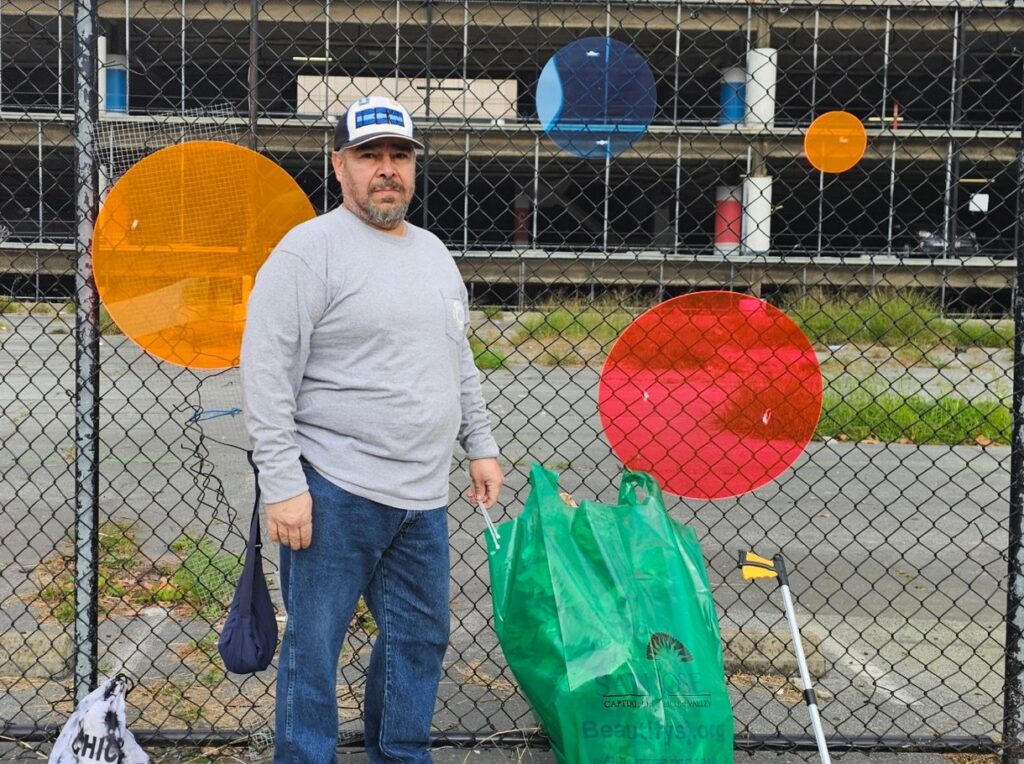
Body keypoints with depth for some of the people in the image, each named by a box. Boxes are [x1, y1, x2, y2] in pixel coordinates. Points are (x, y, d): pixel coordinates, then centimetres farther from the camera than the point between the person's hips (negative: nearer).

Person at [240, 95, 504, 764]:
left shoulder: (434, 252, 15)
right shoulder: (311, 249, -9)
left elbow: (461, 365, 24)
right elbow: (267, 374, -14)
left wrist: (480, 445, 18)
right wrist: (282, 484, -18)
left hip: (423, 495, 7)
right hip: (335, 492, -7)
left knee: (420, 637, 15)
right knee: (314, 645, 1)